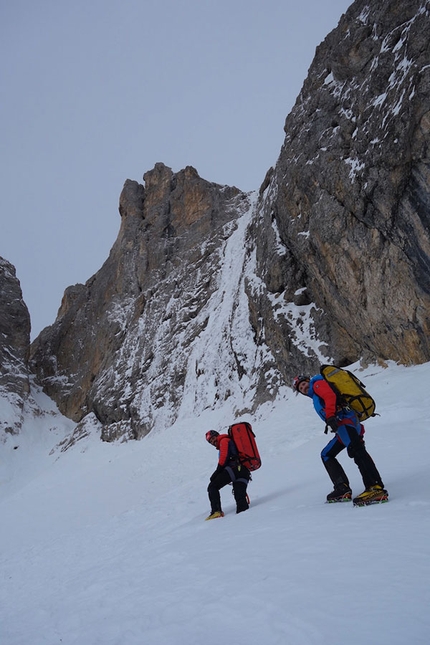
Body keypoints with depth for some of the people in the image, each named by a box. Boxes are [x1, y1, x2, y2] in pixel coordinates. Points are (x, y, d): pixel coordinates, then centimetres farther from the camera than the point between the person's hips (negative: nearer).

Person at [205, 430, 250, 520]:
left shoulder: (224, 441, 12)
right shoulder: (232, 442, 37)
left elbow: (224, 457, -5)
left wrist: (217, 472, -6)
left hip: (234, 468, -8)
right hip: (244, 472, 8)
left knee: (212, 487, -3)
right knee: (240, 498, 3)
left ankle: (216, 511, -18)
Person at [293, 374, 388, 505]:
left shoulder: (317, 383, 8)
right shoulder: (316, 396, 32)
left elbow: (330, 396, -12)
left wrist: (330, 417, -26)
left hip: (345, 421, -11)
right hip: (343, 427, 11)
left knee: (355, 450, -30)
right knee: (326, 455, 18)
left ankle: (376, 488, -41)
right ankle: (342, 489, 9)